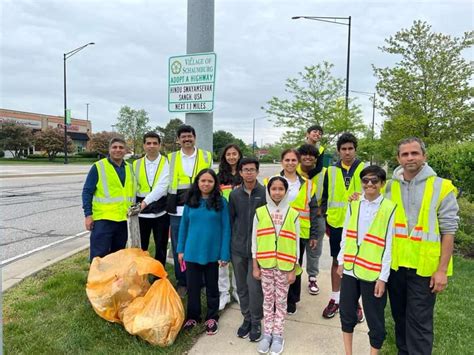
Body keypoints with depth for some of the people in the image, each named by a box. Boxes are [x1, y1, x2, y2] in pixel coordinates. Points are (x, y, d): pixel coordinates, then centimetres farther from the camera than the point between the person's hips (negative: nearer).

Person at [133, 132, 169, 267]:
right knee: (140, 247, 11)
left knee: (161, 248, 10)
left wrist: (146, 201, -27)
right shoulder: (136, 164, 6)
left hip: (160, 212, -2)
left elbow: (162, 187, -18)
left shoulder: (166, 163, -5)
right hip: (141, 213, 3)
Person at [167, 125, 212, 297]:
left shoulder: (206, 156, 7)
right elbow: (166, 183, 11)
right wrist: (169, 203, 2)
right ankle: (182, 282, 22)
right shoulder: (171, 158, 10)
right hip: (177, 211, 1)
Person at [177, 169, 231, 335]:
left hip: (213, 253, -2)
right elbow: (183, 225, 5)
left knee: (212, 286, 15)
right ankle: (192, 316, 33)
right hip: (192, 252, 2)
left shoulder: (221, 202, -8)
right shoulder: (190, 201, -1)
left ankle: (212, 318, 32)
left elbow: (226, 229, -7)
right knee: (192, 286, 13)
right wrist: (180, 249, 4)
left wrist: (224, 254, -10)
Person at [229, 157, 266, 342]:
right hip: (238, 248, 3)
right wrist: (230, 243, 8)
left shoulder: (265, 193, -6)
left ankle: (256, 321, 18)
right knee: (241, 286, 13)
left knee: (254, 286, -4)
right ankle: (247, 318, 31)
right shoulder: (234, 194, 2)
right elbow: (230, 220, 8)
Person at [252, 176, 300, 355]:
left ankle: (278, 335, 25)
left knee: (281, 300, 10)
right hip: (265, 264, 1)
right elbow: (254, 241, 1)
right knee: (268, 299, 12)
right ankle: (267, 334, 27)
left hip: (284, 265, 0)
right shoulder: (260, 212, -3)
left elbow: (296, 243, 0)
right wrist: (255, 266, 0)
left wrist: (293, 269, -1)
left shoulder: (293, 214, -3)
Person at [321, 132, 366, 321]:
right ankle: (335, 299, 24)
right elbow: (325, 196, 8)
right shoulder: (331, 171, 4)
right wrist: (326, 218, 3)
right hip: (336, 223, 1)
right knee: (336, 261, 11)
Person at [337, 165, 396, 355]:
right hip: (350, 268, 4)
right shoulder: (353, 204, 5)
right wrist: (341, 261, 7)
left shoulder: (390, 208, -7)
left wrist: (383, 277, -9)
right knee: (346, 312, 15)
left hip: (373, 273, -4)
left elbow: (389, 245, -8)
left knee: (375, 319, 9)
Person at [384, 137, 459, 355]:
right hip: (394, 264, 4)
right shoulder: (389, 187, 3)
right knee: (399, 316, 19)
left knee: (419, 322, 4)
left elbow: (448, 231, -7)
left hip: (424, 267, -4)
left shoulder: (441, 188, -7)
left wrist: (442, 270, -10)